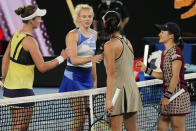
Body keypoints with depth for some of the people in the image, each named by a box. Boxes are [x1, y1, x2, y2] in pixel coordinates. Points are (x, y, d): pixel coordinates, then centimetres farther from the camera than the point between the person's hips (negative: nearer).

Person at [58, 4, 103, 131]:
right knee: (80, 116, -12)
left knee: (83, 115, 6)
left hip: (87, 78, 7)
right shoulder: (73, 35, -12)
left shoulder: (94, 34, 11)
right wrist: (90, 58, -37)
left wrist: (94, 80, 22)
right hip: (74, 78, -7)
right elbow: (74, 59, -22)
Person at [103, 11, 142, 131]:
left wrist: (108, 99, -18)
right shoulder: (128, 42, 9)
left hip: (119, 89, -7)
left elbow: (111, 75, -16)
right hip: (133, 88, 7)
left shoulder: (110, 45, -11)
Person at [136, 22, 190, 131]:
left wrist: (167, 96, -20)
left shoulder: (175, 51, -13)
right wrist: (146, 70, 16)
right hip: (169, 95, 9)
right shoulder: (165, 53, 14)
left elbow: (175, 77, -18)